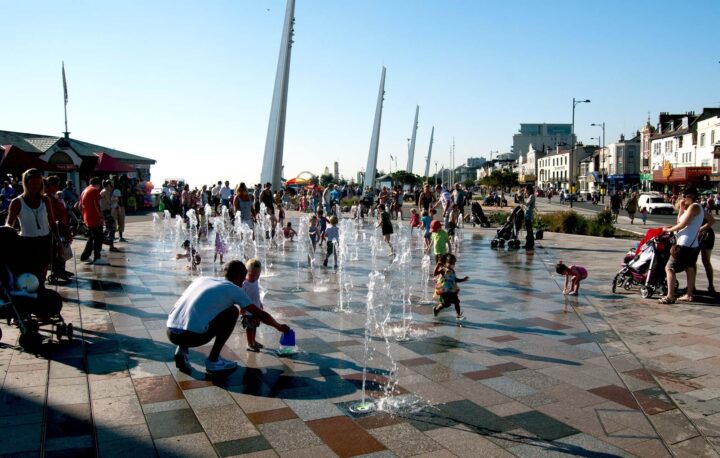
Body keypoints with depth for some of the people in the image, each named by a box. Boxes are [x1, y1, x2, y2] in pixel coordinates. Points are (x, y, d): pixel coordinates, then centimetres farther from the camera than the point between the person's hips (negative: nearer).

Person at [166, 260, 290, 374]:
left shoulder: (202, 279, 22)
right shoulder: (234, 289, 7)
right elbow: (261, 315, 13)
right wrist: (279, 327, 32)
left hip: (171, 333, 6)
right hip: (193, 336, -6)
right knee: (233, 312, 11)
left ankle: (182, 351, 17)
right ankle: (213, 361, 11)